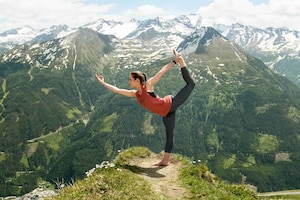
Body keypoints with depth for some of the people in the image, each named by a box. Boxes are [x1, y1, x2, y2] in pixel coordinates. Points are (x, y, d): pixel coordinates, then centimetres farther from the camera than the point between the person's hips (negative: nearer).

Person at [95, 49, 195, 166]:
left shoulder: (148, 85, -14)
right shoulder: (134, 94, 4)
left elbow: (162, 71, -14)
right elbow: (117, 90, 9)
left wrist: (175, 61, -17)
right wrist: (103, 83, 11)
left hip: (171, 104, -6)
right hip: (166, 113, 6)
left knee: (190, 83, -8)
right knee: (169, 135, 14)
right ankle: (165, 160, 20)